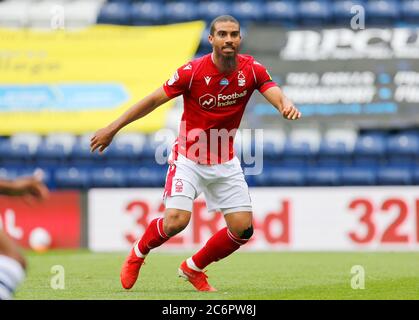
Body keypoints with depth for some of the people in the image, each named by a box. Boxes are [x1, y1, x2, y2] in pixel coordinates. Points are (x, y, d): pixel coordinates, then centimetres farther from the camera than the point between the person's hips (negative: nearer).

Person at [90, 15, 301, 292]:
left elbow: (277, 95, -22)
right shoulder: (193, 71, -18)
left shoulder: (252, 70, -9)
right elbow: (153, 100, -12)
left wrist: (287, 106, -47)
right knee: (176, 220, -21)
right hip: (188, 158, -4)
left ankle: (194, 268, 21)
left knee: (243, 228, -3)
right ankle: (138, 253, 11)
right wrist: (113, 128, -10)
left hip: (225, 162, 4)